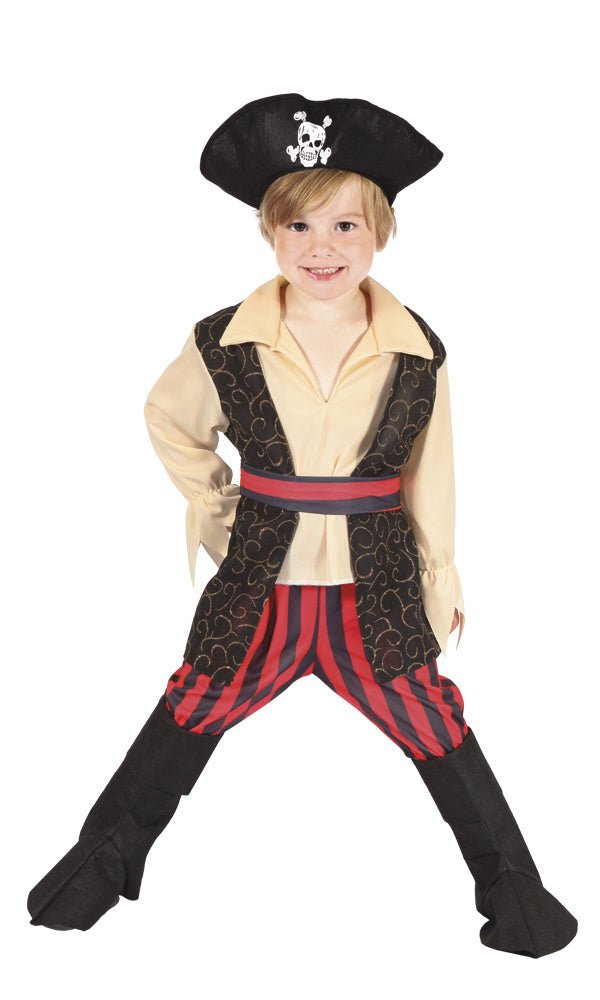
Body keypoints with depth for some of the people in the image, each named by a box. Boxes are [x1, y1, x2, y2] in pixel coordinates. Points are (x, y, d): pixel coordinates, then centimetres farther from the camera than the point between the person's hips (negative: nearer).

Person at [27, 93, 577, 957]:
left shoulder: (418, 353, -5)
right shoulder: (224, 345, -7)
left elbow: (427, 475, 4)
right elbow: (169, 421, 12)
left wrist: (442, 575, 9)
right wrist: (215, 510, 6)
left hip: (376, 584, 0)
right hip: (258, 578, 0)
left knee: (435, 725, 4)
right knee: (192, 715, 10)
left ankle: (510, 881, 25)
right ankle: (105, 855, 31)